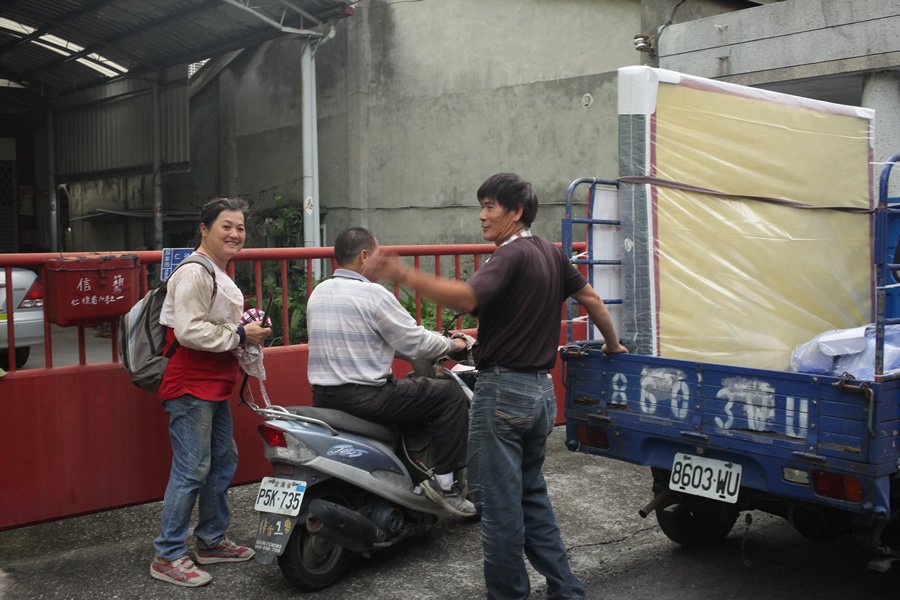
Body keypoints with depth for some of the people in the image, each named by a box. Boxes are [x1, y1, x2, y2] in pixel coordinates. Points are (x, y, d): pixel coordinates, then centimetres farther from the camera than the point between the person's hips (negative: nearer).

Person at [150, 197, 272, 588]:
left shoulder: (220, 274, 17)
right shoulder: (194, 273, -16)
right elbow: (188, 331, -25)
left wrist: (249, 331, 13)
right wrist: (240, 334, -18)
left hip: (214, 386, 11)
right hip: (190, 387, -11)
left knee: (223, 461, 16)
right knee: (191, 470, -7)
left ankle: (211, 541, 30)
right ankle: (167, 556, 4)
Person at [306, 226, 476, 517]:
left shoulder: (318, 293, 11)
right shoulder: (373, 294, -14)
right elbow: (416, 343, -12)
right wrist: (452, 344, 8)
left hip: (323, 395, 9)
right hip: (365, 396, -9)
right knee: (451, 395, -1)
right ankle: (443, 481, -2)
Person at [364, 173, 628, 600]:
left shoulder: (511, 256, -15)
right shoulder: (551, 255, 12)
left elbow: (465, 297, -31)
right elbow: (591, 299, 20)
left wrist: (402, 275, -39)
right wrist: (612, 345, 34)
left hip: (503, 390, -9)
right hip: (541, 390, 9)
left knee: (499, 502, 1)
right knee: (531, 493, 20)